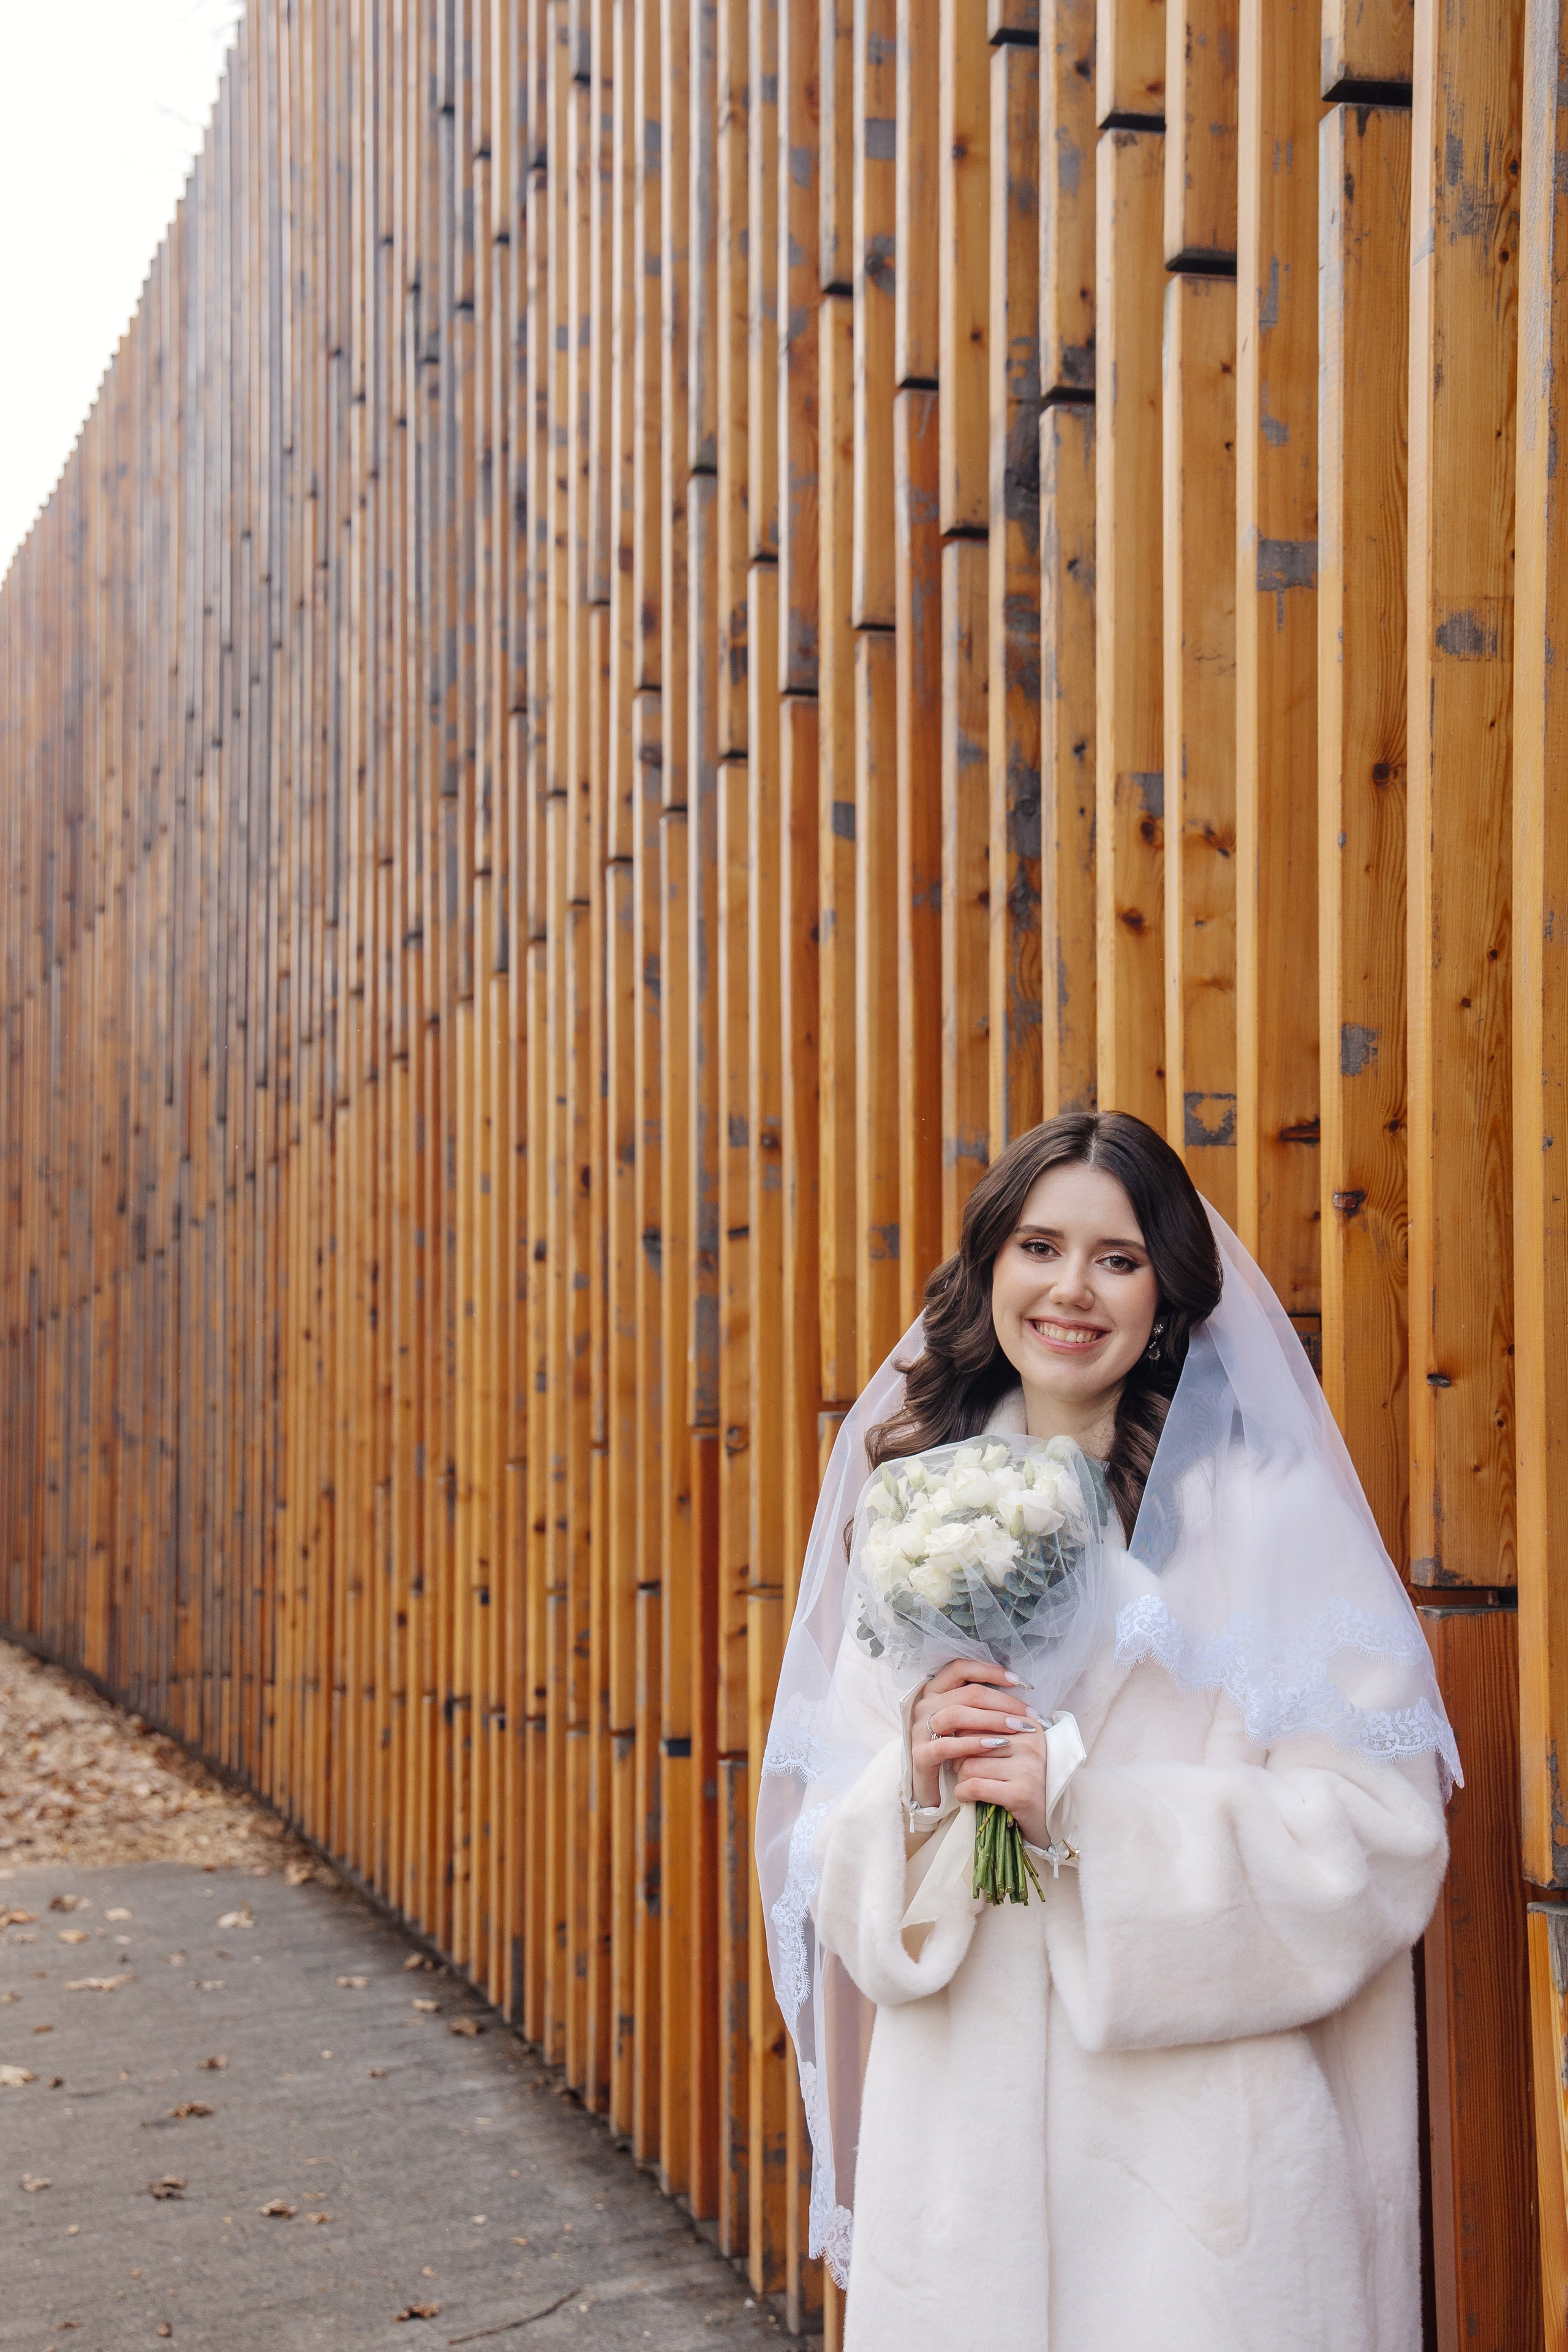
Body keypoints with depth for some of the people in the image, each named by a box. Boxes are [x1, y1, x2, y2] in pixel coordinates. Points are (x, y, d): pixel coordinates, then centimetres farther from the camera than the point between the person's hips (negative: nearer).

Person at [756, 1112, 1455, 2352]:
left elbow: (1379, 1840, -11)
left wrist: (1083, 1805, -18)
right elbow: (836, 1862, 11)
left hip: (1201, 2145, -3)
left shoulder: (1267, 1511, -5)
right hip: (960, 2138, 4)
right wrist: (914, 1786, -11)